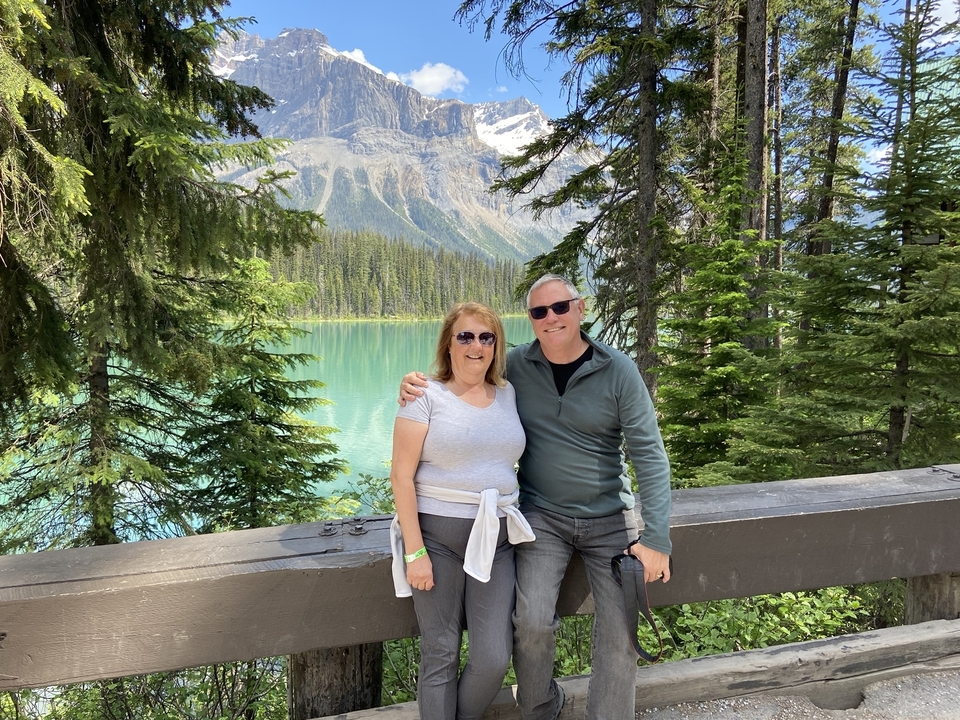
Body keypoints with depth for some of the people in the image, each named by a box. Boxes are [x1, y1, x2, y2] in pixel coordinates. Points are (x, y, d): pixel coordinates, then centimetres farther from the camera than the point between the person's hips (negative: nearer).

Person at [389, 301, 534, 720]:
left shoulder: (509, 395, 8)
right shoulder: (426, 395, -6)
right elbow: (401, 476, -9)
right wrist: (414, 551, -12)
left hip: (495, 540, 4)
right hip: (437, 535, -4)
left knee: (494, 659, 2)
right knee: (440, 655, 5)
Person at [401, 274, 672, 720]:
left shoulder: (618, 371, -10)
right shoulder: (515, 366, -6)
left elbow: (649, 454, -9)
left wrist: (656, 537, -14)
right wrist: (416, 385, -16)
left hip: (609, 517, 0)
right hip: (542, 515, 0)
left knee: (620, 634, 0)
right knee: (532, 622, -12)